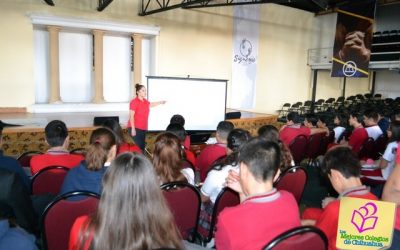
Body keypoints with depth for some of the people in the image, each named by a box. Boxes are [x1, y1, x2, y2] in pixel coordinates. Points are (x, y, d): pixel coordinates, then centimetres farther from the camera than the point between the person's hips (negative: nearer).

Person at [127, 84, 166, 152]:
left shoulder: (145, 101, 10)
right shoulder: (134, 102, -14)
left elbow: (150, 104, 35)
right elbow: (131, 116, -17)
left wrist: (160, 102, 42)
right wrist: (133, 129, -21)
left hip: (143, 128, 8)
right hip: (135, 128, -8)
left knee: (142, 147, 11)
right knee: (138, 147, -11)